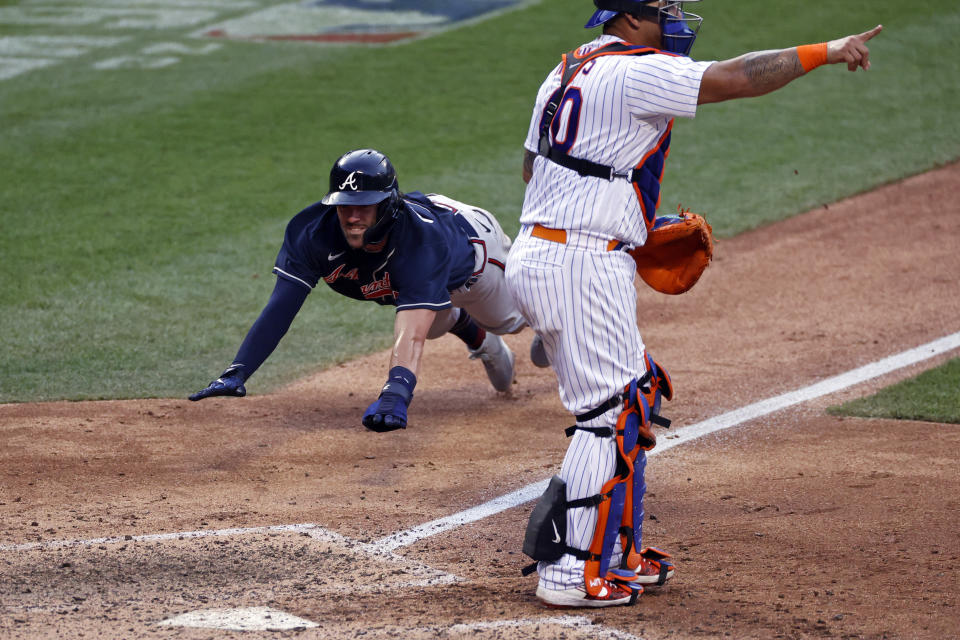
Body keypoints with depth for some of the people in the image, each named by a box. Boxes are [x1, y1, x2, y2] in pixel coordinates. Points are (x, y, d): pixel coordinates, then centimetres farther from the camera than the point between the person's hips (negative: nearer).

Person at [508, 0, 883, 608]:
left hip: (534, 255, 10)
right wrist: (826, 51, -9)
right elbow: (738, 78, -18)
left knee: (637, 394, 18)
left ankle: (618, 551, 22)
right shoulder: (637, 72, -13)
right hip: (584, 266, -10)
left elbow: (533, 166, 23)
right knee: (612, 413, -5)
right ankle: (573, 572, -4)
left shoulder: (568, 72, 16)